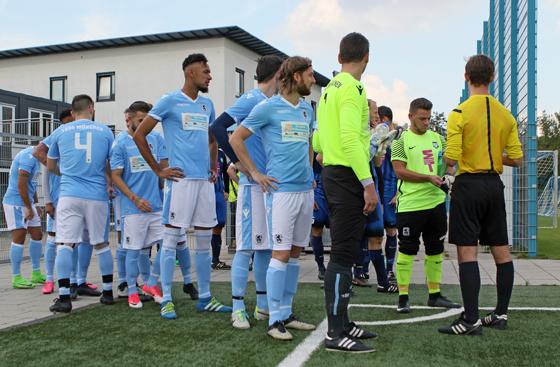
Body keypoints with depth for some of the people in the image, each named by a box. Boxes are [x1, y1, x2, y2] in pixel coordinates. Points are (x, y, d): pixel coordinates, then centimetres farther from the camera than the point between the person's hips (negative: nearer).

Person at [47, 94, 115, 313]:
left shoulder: (60, 132, 10)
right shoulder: (105, 131, 8)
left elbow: (50, 166, 22)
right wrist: (109, 184, 31)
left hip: (69, 194, -1)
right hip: (97, 196, 1)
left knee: (64, 244, -2)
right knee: (102, 244, 11)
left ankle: (64, 298, -10)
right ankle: (108, 292, 18)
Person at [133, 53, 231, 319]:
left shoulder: (207, 105, 16)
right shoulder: (170, 101, -3)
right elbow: (139, 135, -4)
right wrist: (158, 170, -5)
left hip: (205, 181, 7)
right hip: (180, 180, -6)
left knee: (205, 240, 9)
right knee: (171, 239, -2)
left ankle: (204, 298, 18)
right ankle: (166, 300, 6)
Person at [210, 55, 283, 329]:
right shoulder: (251, 100, -9)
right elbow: (217, 127, -20)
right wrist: (237, 161, -18)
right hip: (253, 183, -8)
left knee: (267, 245, 12)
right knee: (247, 246, -5)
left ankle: (263, 305, 22)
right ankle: (238, 309, 2)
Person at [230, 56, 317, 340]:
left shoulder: (307, 109, 15)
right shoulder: (268, 108, -5)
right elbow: (236, 139, -3)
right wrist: (255, 173, -5)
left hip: (305, 189, 7)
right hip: (281, 189, -7)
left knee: (295, 252, 10)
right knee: (281, 253, -7)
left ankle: (286, 313, 19)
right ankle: (275, 320, 0)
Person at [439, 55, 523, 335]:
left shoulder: (460, 113, -10)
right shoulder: (506, 115, 6)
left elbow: (451, 157, -17)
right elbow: (517, 159, 5)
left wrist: (448, 165, 6)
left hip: (468, 185, -6)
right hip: (495, 185, 6)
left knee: (467, 251, -5)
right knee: (501, 251, 12)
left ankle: (471, 320, -6)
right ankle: (501, 314, 21)